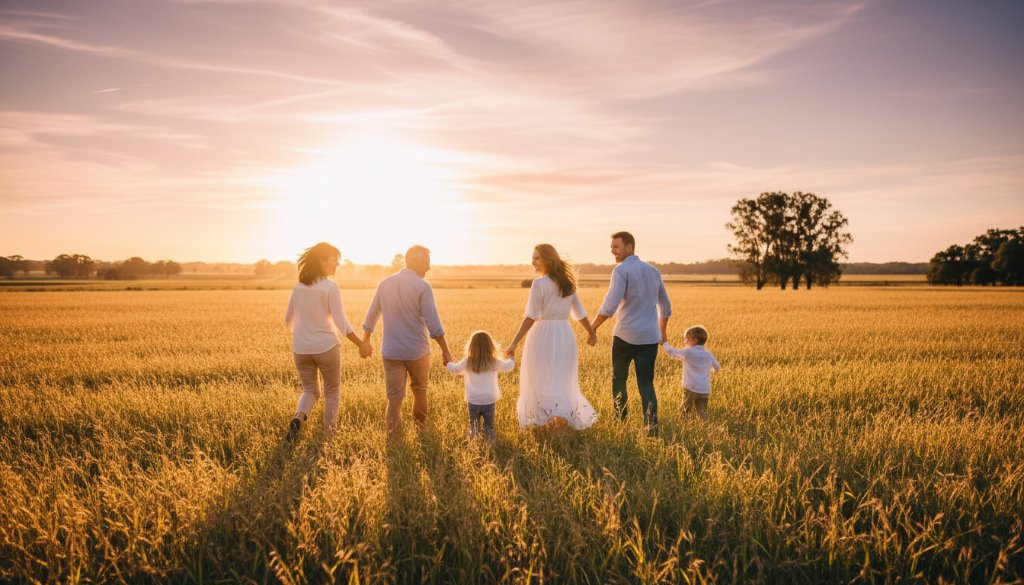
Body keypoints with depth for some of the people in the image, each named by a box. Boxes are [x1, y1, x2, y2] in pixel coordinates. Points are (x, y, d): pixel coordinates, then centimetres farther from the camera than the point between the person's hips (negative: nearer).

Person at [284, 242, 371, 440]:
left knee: (310, 390, 19)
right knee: (332, 391, 16)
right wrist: (361, 344, -13)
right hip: (326, 347, -4)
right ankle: (329, 434, 17)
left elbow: (288, 320, 14)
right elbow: (341, 323, -18)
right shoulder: (331, 287, -13)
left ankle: (299, 418, -10)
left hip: (301, 348, 5)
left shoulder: (299, 286, 5)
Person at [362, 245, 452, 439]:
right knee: (419, 391, 21)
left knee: (394, 399, 3)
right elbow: (433, 323, -17)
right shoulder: (422, 287, -12)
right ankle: (421, 429, 38)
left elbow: (371, 316, 13)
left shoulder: (385, 283, 3)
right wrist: (445, 351, -11)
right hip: (417, 351, -2)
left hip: (391, 352, 2)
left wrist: (365, 341, 27)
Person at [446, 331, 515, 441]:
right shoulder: (494, 362, -10)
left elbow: (454, 369, 5)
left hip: (473, 401, 0)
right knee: (489, 425, 15)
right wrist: (511, 359, 28)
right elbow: (508, 367, 5)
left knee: (473, 425, 18)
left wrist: (449, 363, 28)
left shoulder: (467, 362, -9)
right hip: (489, 401, 0)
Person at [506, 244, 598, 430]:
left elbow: (531, 317, -17)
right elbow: (580, 312, 16)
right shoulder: (567, 282, 8)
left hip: (543, 336, -6)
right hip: (565, 336, 6)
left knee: (541, 382, 8)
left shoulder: (539, 283, -11)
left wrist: (515, 343, -18)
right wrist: (591, 332, 31)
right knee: (563, 384, 17)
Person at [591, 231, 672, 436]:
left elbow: (609, 305, -19)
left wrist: (592, 327, -10)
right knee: (646, 384, 7)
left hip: (625, 336, -5)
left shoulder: (621, 270, -9)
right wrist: (662, 331, 33)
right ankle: (651, 423, -10)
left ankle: (621, 420, 21)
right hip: (650, 337, 5)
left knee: (618, 379, 16)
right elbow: (666, 307, 20)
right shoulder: (653, 271, 12)